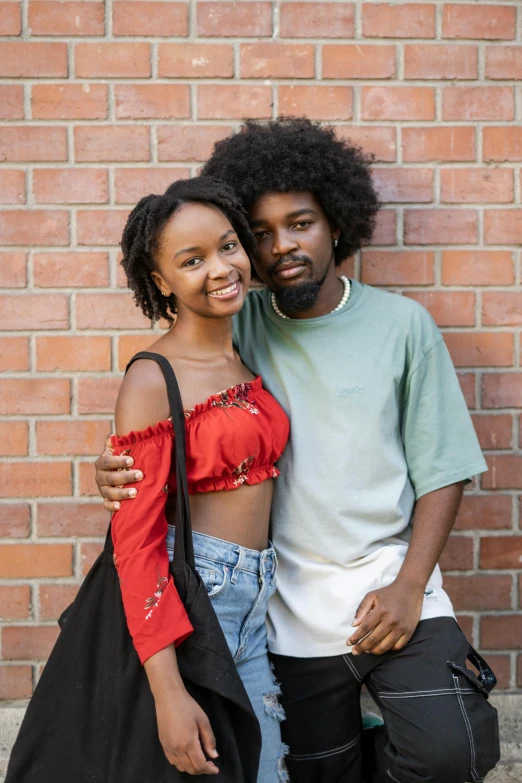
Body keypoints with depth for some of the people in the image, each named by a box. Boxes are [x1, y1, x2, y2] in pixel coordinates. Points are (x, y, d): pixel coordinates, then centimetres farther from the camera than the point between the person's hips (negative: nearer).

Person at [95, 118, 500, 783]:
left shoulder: (401, 324, -1)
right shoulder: (239, 330, -1)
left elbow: (440, 470, 0)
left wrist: (408, 585, -10)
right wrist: (119, 467, -20)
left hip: (391, 587, -1)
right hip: (292, 610, 1)